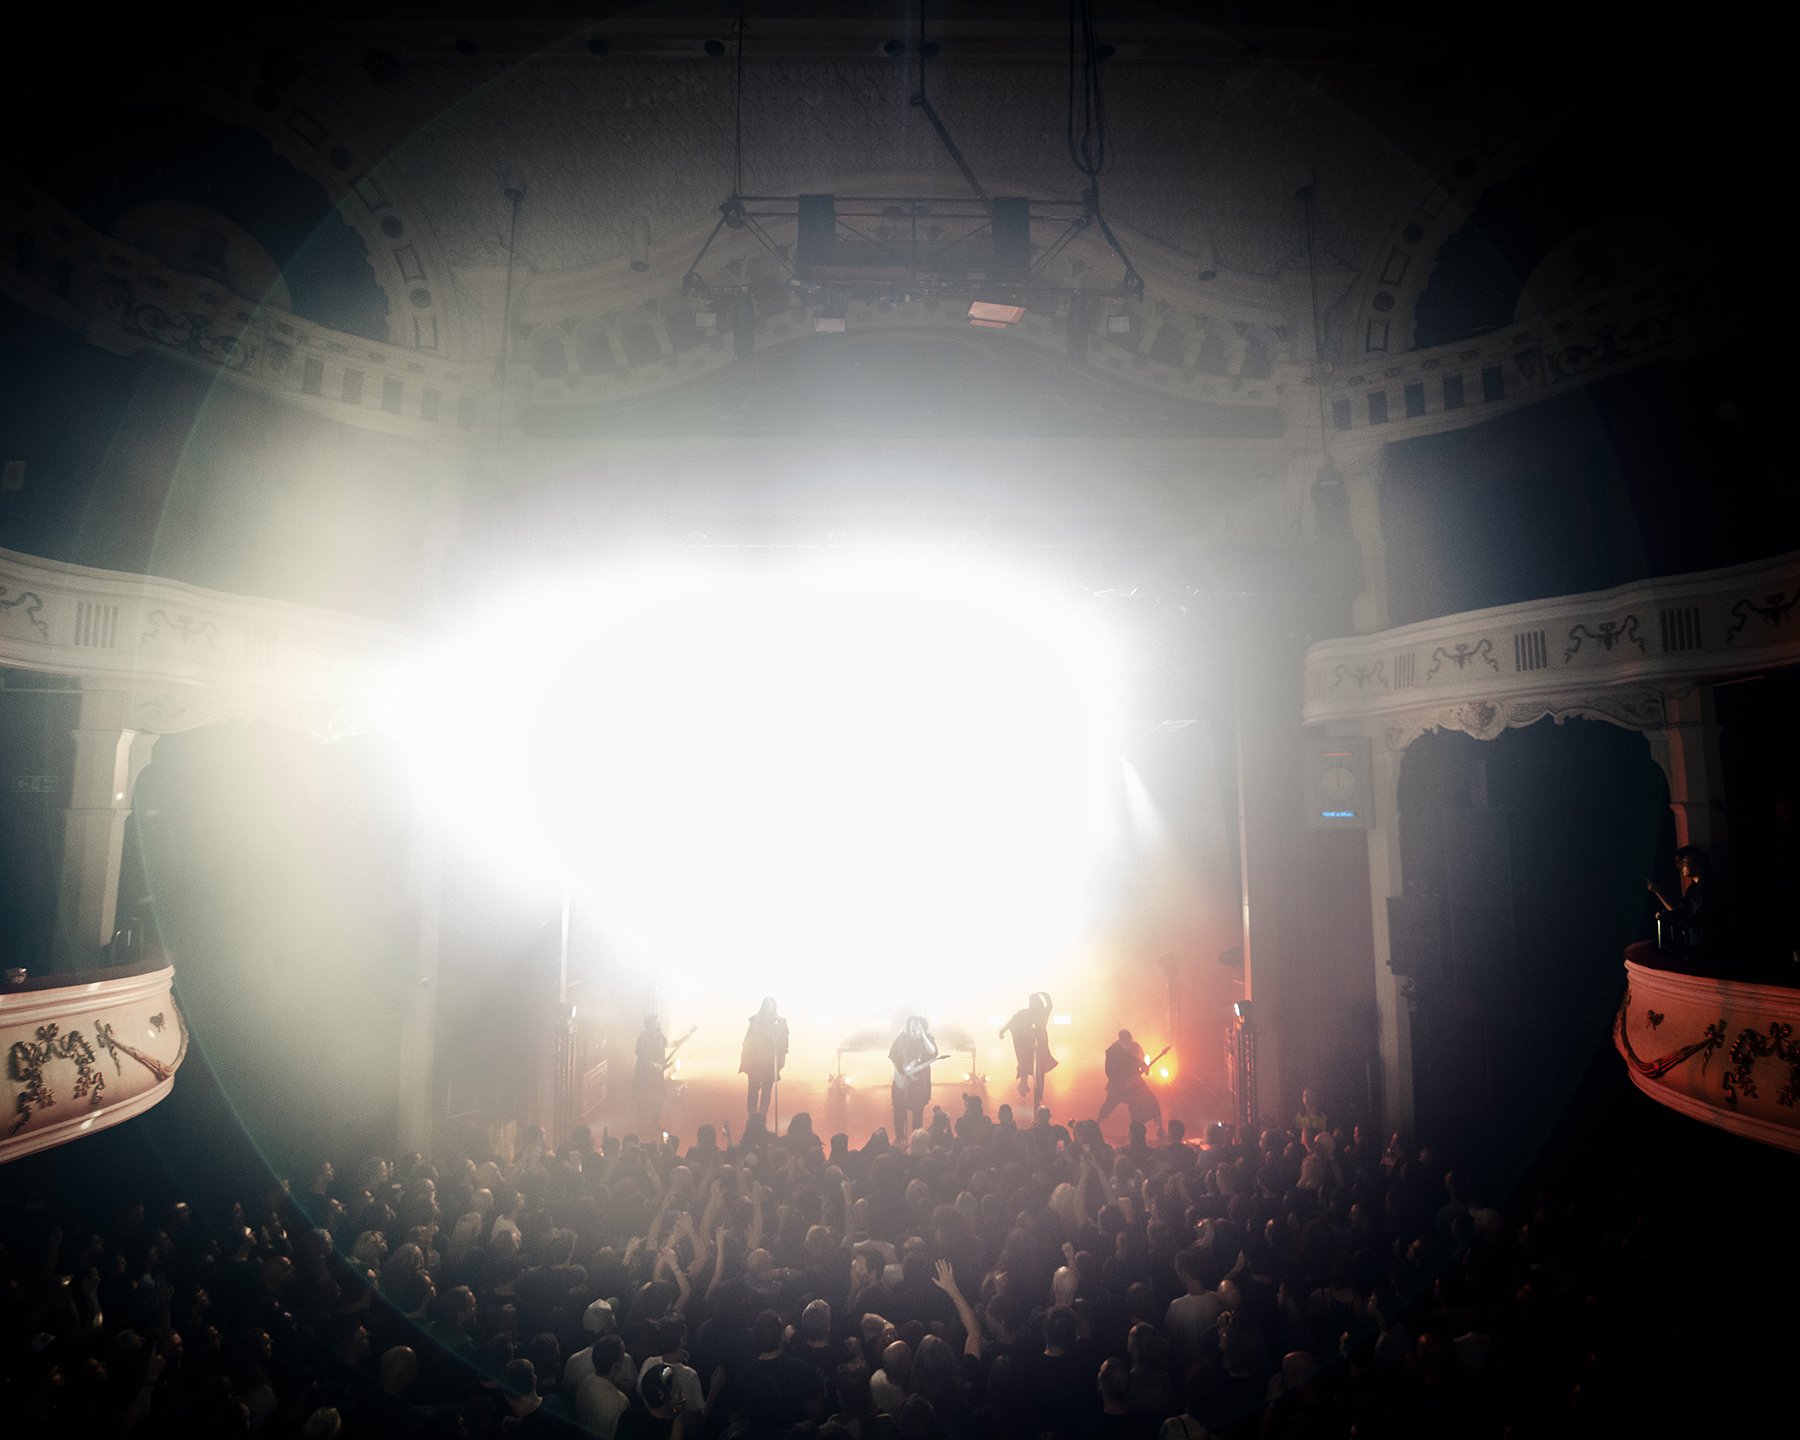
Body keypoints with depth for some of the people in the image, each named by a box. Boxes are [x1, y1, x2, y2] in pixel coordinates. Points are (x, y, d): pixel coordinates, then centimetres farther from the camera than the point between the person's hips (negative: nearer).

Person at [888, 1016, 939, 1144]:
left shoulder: (928, 1038, -3)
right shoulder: (901, 1038, -1)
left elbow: (933, 1052, -21)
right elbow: (893, 1056, 2)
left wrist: (922, 1035, -23)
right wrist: (899, 1073, -9)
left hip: (919, 1081, 0)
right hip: (901, 1080, 1)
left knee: (918, 1111, 5)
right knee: (899, 1110, 3)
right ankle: (899, 1139, 18)